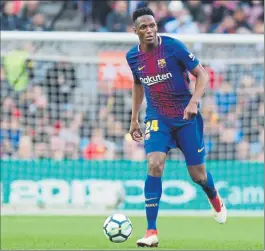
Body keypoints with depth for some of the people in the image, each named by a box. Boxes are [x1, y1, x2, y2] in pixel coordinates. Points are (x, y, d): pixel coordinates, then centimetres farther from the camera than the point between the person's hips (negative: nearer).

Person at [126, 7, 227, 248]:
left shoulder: (173, 47, -15)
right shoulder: (133, 56, -2)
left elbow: (202, 75, -10)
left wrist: (193, 102, -25)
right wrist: (134, 119, 16)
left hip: (186, 116, -2)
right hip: (157, 119, 2)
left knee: (198, 174, 4)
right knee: (155, 166, -20)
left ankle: (215, 199, 44)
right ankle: (152, 232, -16)